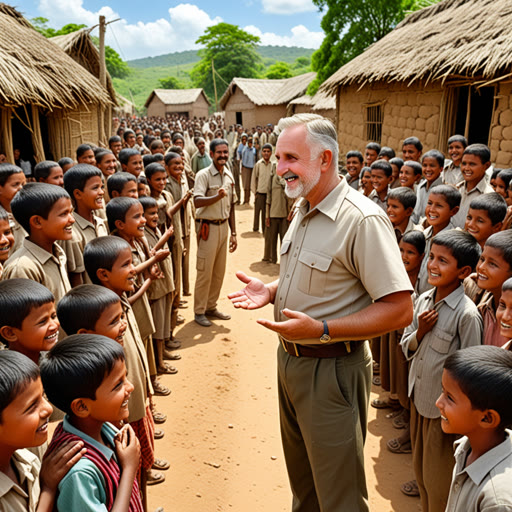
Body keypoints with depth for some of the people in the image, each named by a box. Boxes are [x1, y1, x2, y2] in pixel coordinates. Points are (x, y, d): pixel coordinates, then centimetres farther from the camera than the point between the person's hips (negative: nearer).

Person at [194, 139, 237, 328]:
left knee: (219, 271, 13)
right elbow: (197, 201, -27)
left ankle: (211, 306, 28)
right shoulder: (203, 175, -11)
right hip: (208, 227, -7)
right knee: (205, 271, -1)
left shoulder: (229, 176, 10)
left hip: (223, 226, 7)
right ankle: (199, 311, 12)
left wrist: (233, 233, 14)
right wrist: (217, 196, -42)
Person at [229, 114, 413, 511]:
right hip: (290, 358, 9)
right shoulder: (304, 211, 6)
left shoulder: (363, 220, -23)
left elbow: (399, 310, -26)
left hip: (332, 369, -8)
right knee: (301, 477, 27)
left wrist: (322, 330, -31)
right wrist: (270, 291, 3)